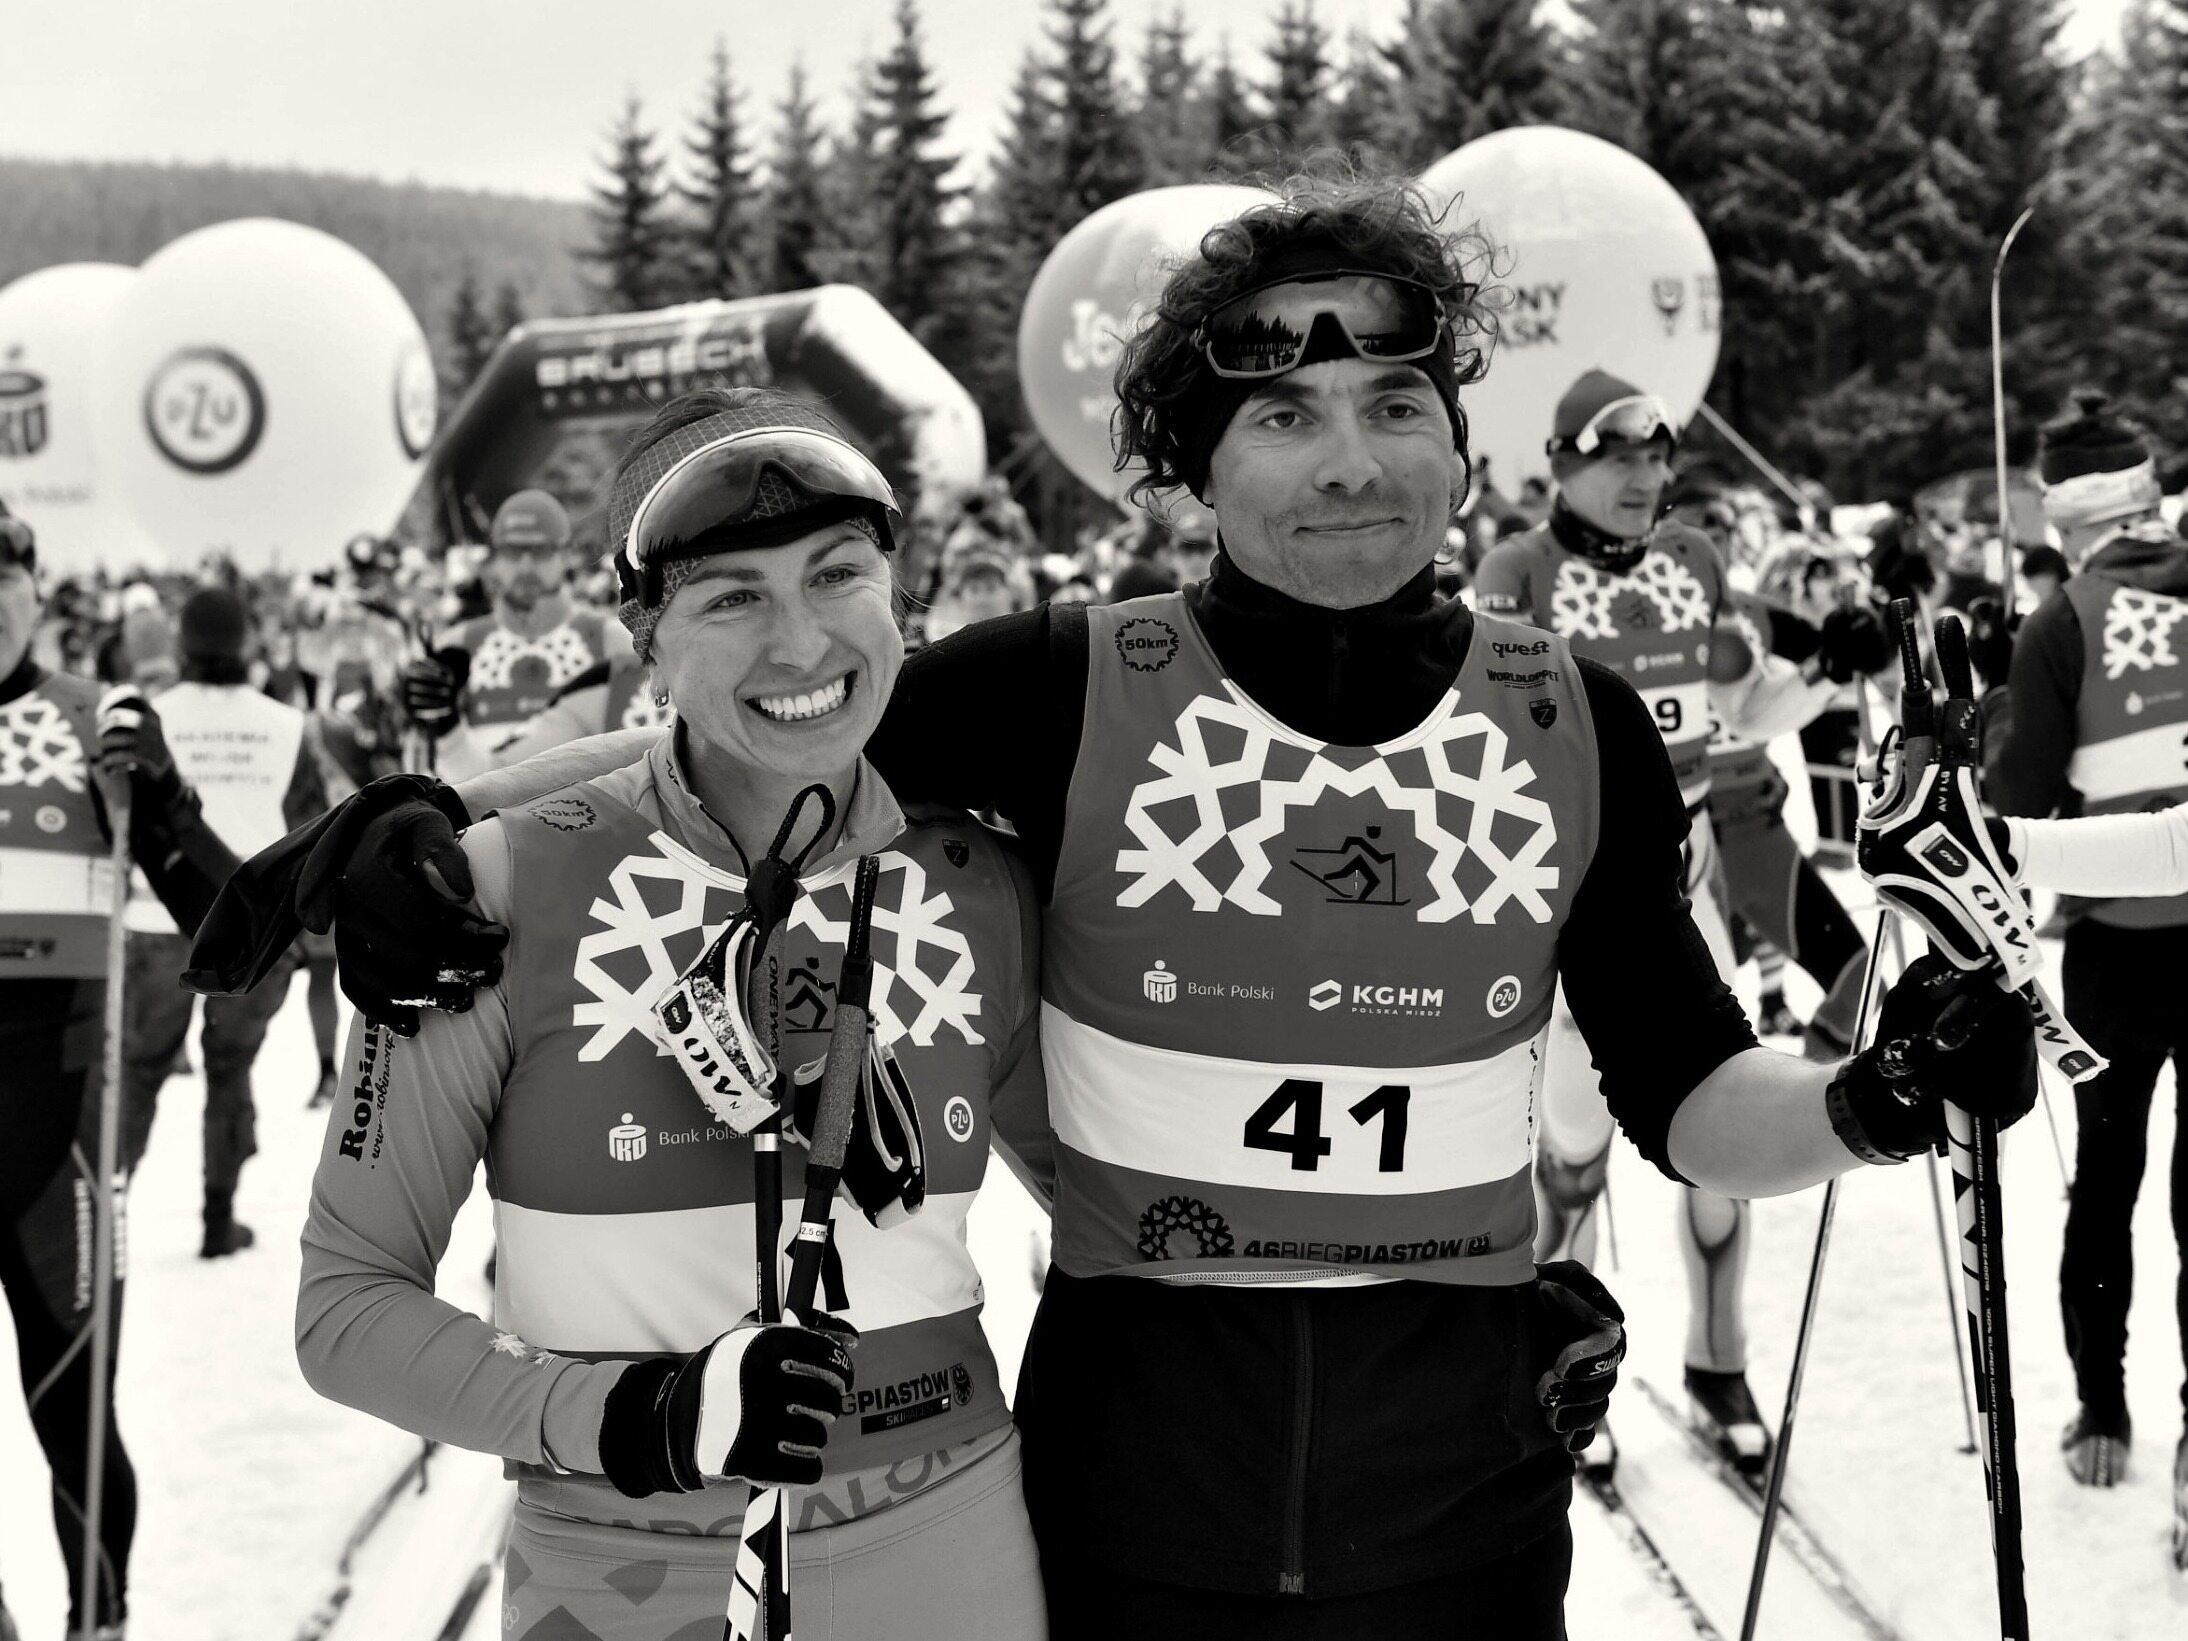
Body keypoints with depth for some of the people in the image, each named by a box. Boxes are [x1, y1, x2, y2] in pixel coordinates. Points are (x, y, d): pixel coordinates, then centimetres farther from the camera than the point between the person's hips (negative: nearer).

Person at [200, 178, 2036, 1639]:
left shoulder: (1580, 729, -3)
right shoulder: (1071, 692, -10)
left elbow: (1693, 1101, 2)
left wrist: (1870, 1104, -17)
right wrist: (422, 809, -14)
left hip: (1459, 1481, 2)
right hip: (1135, 1466, -1)